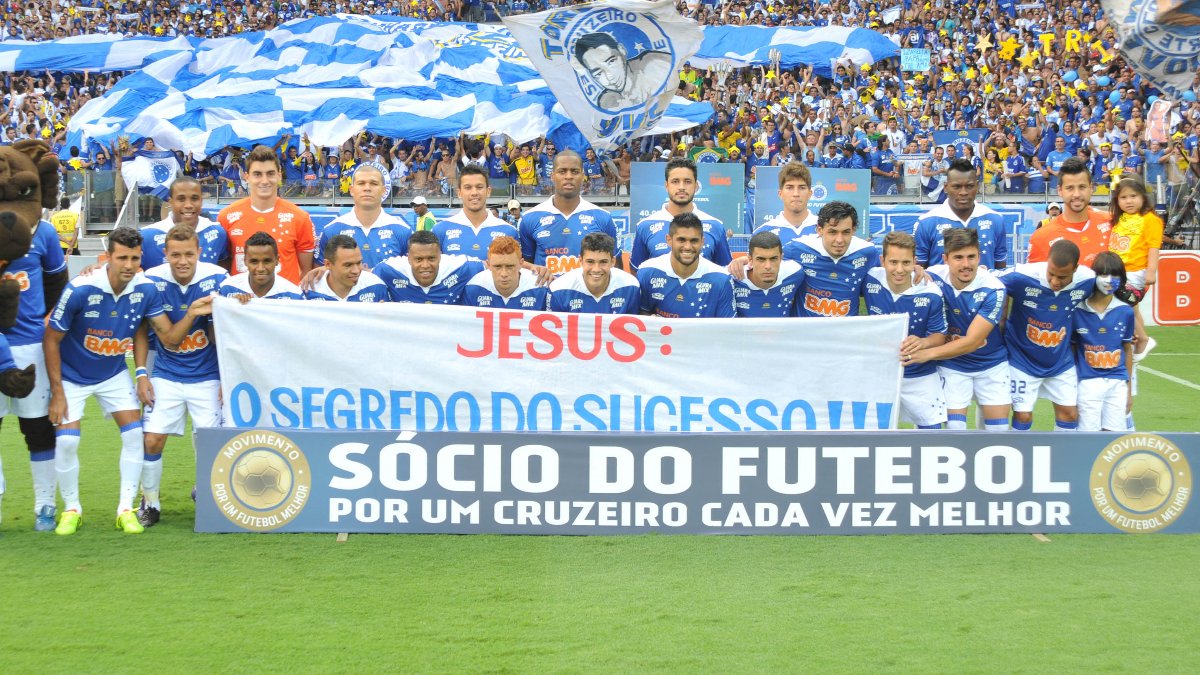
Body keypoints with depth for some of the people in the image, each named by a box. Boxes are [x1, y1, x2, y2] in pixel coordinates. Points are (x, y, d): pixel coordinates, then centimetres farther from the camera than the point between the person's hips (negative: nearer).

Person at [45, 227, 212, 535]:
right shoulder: (80, 289, -27)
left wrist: (191, 315, -30)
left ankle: (126, 509, 5)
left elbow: (170, 338, -11)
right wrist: (57, 392, -17)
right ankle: (71, 510, 9)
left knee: (135, 434, -8)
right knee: (66, 441, -13)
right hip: (72, 375, -3)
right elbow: (51, 340, -16)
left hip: (114, 374, 4)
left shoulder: (145, 289, -16)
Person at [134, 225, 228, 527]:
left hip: (207, 376, -1)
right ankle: (150, 502, 13)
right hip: (165, 375, 1)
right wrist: (141, 373, -3)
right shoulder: (152, 280, -10)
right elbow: (141, 331, 3)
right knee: (151, 440, -7)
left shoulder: (217, 278, -12)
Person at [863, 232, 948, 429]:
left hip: (920, 376, -1)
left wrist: (923, 343, -32)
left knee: (932, 428, 5)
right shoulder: (870, 280, -16)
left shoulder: (930, 294, -21)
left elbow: (940, 336, -10)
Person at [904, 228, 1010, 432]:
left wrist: (929, 353, -36)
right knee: (954, 427, -8)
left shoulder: (993, 289, -24)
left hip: (991, 364, 0)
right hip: (952, 366, 1)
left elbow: (972, 342, -27)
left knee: (999, 428, 1)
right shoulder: (933, 278, -18)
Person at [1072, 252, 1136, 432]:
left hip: (1117, 383, 2)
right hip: (1088, 382, -2)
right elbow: (1071, 349, 5)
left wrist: (1129, 389, 14)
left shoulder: (1125, 312, 2)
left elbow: (1128, 351, 11)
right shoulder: (1078, 311, -3)